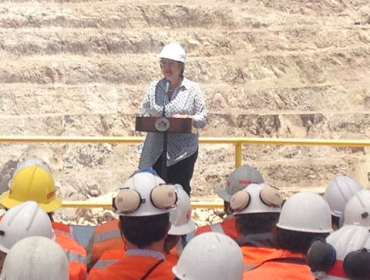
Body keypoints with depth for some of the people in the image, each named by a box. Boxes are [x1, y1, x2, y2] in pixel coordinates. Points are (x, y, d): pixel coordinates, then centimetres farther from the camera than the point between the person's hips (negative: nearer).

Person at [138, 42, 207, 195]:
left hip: (183, 151, -2)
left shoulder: (192, 89, 1)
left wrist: (186, 118, -18)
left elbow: (203, 118, 0)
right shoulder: (154, 87, 7)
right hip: (156, 150, 2)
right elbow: (143, 114, 10)